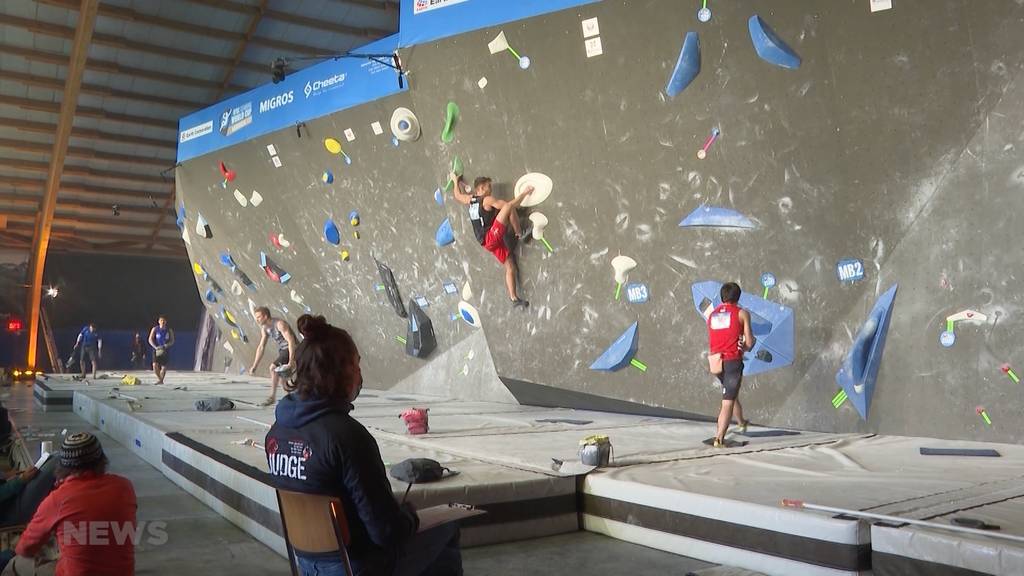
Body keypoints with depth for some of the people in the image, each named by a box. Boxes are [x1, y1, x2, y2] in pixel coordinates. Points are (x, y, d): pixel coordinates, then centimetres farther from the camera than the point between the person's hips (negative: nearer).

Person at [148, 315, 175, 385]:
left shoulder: (169, 330, 3)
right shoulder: (154, 329, 0)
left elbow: (172, 341, 3)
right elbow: (150, 340, -3)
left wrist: (166, 345, -16)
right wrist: (156, 347, -17)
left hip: (166, 351, 1)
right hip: (157, 350, -1)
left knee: (164, 367, 2)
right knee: (155, 365, -15)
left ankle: (161, 380, 18)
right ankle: (159, 379, 6)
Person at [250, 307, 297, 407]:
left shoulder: (279, 324, -21)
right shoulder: (265, 328, 5)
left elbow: (291, 341, -26)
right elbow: (261, 347, 9)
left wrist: (291, 361, -31)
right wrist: (255, 365, 5)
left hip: (291, 350, -9)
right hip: (282, 350, 9)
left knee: (273, 367, -20)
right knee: (282, 376, 10)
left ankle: (272, 397, -13)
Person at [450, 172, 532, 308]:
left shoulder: (470, 200, 13)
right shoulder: (488, 200, -9)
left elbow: (458, 196, 36)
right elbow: (511, 205, -15)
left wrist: (456, 181, 50)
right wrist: (524, 193, -5)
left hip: (488, 243, 8)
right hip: (491, 237, -8)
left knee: (511, 268, 6)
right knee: (508, 207, -16)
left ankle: (514, 299, 2)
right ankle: (520, 235, -6)